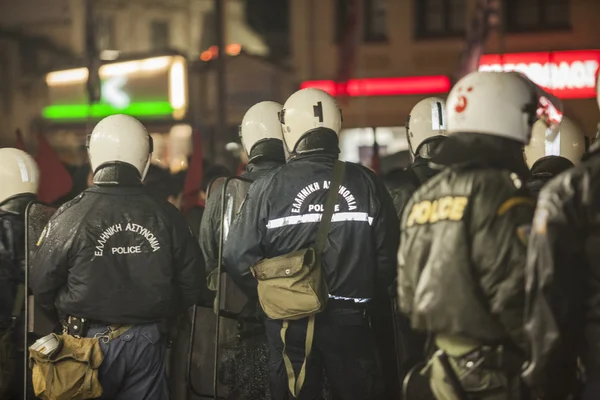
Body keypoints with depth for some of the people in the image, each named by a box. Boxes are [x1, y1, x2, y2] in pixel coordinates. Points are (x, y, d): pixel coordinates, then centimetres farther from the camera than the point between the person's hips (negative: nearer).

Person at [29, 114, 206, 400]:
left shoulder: (71, 216, -13)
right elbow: (192, 282, 2)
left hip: (90, 340, -2)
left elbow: (42, 283, -7)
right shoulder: (166, 216, -5)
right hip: (148, 342, 2)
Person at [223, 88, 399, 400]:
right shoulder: (367, 184, -4)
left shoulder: (269, 187, -9)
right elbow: (389, 255, -4)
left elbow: (238, 256, -10)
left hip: (291, 319, -1)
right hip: (350, 317, 1)